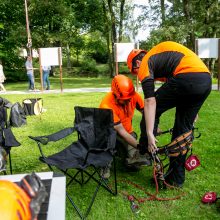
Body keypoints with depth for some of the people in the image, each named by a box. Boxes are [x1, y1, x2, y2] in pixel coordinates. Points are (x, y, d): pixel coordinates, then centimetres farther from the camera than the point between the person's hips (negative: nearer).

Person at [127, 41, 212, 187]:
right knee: (184, 129, 16)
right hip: (206, 80, 8)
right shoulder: (160, 55, 31)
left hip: (186, 78, -8)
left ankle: (144, 154, 18)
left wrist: (150, 134, -7)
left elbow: (150, 101, -5)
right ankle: (176, 178, 25)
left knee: (153, 109, 12)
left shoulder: (145, 64, 8)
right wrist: (192, 110, 33)